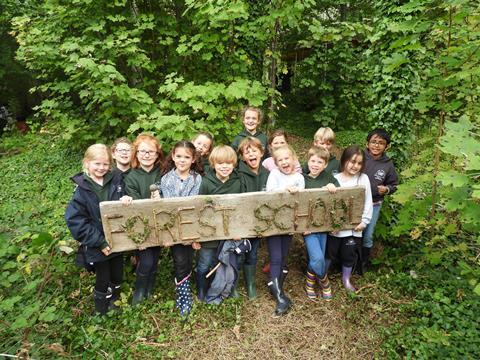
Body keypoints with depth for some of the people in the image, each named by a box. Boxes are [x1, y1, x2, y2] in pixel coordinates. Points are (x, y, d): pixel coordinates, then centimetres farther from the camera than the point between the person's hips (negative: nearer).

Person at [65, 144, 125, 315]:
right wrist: (100, 242, -18)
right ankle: (102, 312, 39)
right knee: (103, 280, 14)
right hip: (97, 246, -3)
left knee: (118, 277, 19)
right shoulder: (82, 189, -14)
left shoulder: (116, 181, -5)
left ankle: (114, 304, 46)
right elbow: (75, 220, -16)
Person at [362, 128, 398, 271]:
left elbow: (393, 185, 7)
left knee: (367, 237, 14)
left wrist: (387, 189, -13)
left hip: (374, 205, 1)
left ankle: (363, 263, 37)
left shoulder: (388, 165, -6)